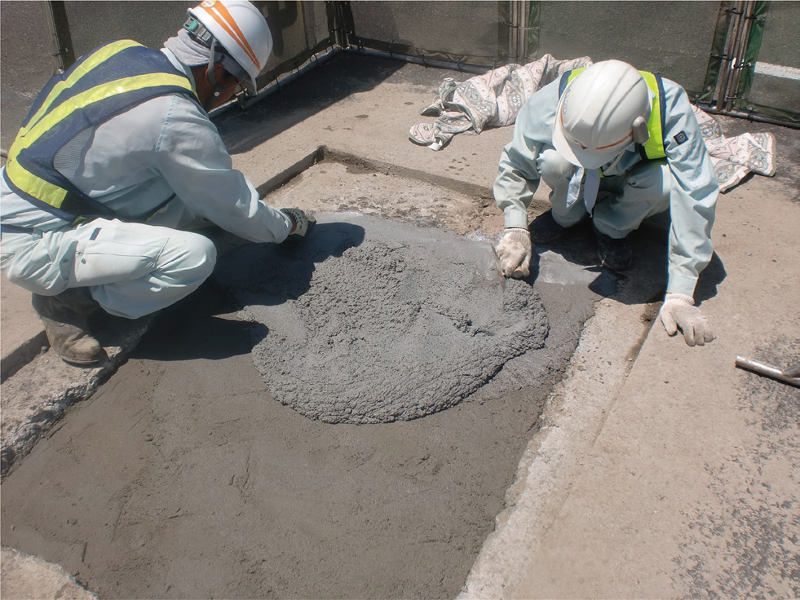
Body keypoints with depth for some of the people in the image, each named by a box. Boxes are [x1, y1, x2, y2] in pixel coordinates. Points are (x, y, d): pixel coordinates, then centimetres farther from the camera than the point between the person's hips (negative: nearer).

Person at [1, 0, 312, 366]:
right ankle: (68, 300, -4)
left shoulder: (123, 52, 3)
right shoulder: (175, 117, -24)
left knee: (194, 193, 4)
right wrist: (287, 225, 9)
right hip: (31, 242, -9)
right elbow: (234, 208, -11)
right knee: (195, 255, -25)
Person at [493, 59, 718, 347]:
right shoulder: (550, 103, -35)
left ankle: (611, 226, -4)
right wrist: (516, 230, -29)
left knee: (666, 183, -35)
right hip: (579, 183, 1)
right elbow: (515, 165, -18)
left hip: (632, 179, 0)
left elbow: (695, 200, -37)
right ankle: (567, 215, -1)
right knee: (554, 161, -35)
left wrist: (679, 295, -39)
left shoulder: (671, 112, -38)